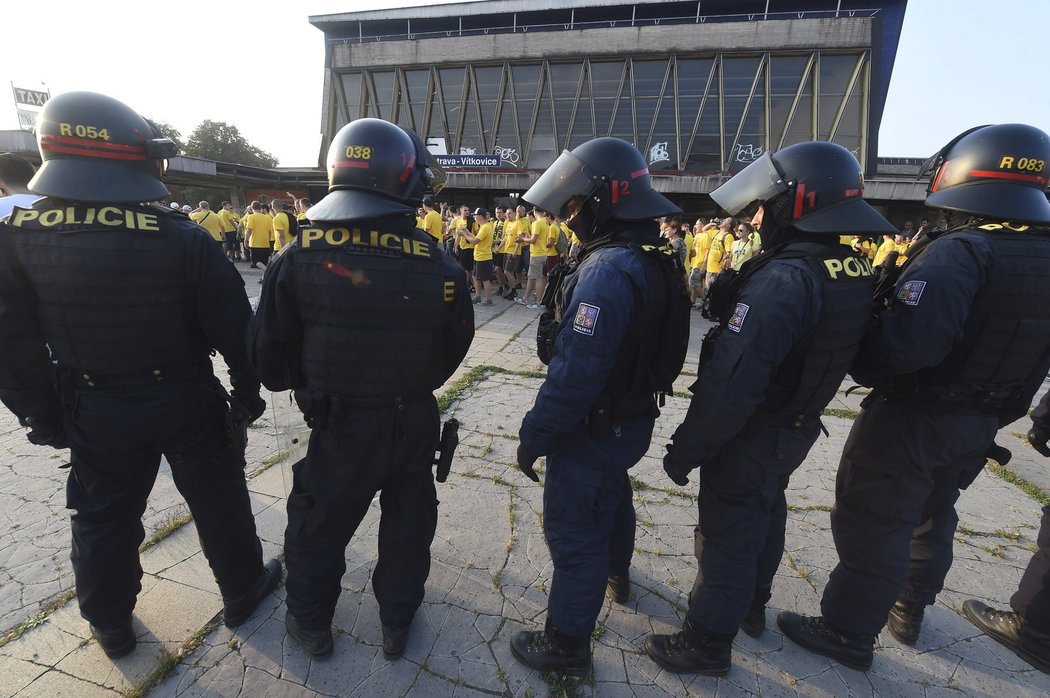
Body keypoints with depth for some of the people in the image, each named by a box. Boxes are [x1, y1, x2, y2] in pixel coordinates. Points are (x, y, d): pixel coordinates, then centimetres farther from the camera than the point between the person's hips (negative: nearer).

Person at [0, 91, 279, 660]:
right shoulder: (183, 239, -19)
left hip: (93, 413, 3)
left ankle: (111, 628, 41)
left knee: (104, 517, 22)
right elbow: (233, 330, -15)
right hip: (186, 404, -3)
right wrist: (248, 392, 0)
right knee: (217, 503, 16)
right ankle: (242, 591, 36)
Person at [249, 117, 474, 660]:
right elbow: (453, 350, -5)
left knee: (320, 521, 23)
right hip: (416, 423, 1)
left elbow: (268, 355, -9)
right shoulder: (439, 267, -16)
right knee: (408, 520, 22)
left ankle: (310, 623, 45)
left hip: (339, 426, 0)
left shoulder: (298, 258, -16)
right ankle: (397, 621, 42)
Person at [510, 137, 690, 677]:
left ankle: (566, 646, 27)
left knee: (572, 531, 7)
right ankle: (616, 576, 58)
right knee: (611, 496, 31)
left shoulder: (607, 270, -28)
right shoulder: (654, 260, 2)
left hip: (593, 431, -10)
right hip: (632, 420, 10)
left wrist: (534, 435, -19)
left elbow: (575, 373, -30)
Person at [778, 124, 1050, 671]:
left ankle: (848, 632, 22)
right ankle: (909, 610, 45)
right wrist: (994, 413, 17)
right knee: (932, 515, 25)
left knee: (872, 523, 6)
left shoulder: (959, 252, -24)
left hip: (909, 420, -8)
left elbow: (906, 342, -35)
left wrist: (855, 361, -18)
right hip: (979, 427, 8)